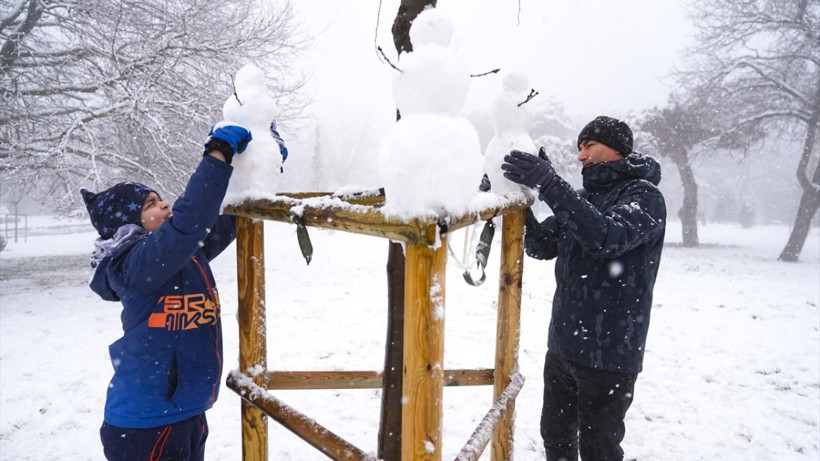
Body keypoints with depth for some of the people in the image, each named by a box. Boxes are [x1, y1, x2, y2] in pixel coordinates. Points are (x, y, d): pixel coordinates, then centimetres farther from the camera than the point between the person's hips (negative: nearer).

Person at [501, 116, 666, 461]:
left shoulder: (644, 195, -8)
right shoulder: (582, 198, 13)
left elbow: (606, 237, -27)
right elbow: (542, 246, 8)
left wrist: (549, 185, -30)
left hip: (609, 352, -6)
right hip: (562, 344, 7)